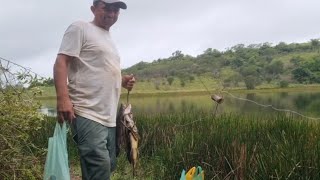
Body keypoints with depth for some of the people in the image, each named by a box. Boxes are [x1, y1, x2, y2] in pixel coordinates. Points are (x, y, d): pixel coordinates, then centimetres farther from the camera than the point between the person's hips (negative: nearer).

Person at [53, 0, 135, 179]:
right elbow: (61, 62, -11)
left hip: (108, 117, 10)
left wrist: (123, 80, 12)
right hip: (88, 114, -9)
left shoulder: (109, 38, 24)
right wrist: (63, 98, -25)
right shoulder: (80, 28, -1)